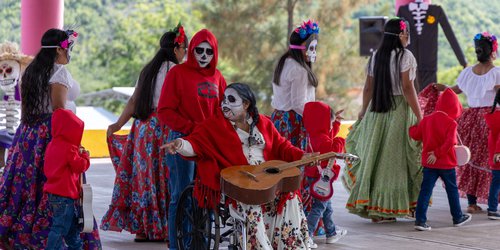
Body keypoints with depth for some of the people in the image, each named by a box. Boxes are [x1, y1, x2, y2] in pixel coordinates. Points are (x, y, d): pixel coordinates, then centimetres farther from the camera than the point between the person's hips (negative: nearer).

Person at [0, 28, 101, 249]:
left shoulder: (31, 71, 13)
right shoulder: (60, 72, -11)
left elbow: (24, 106, 16)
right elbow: (59, 108, -16)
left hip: (28, 131, 8)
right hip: (54, 132, -8)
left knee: (26, 181, 10)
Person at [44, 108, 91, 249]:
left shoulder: (52, 145, 10)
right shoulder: (69, 149, -18)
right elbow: (81, 166, -19)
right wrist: (85, 155, 2)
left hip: (53, 193, 10)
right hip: (65, 194, -10)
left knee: (72, 224, 22)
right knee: (60, 226, -6)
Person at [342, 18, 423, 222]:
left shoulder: (376, 56, 10)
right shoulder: (405, 56, -8)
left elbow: (368, 88, 11)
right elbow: (407, 88, -15)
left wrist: (364, 110, 24)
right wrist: (419, 116, -12)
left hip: (376, 111, 6)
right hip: (399, 109, -6)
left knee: (374, 157, 10)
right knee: (395, 159, 0)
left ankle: (369, 204, 12)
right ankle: (386, 209, 1)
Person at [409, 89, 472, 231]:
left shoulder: (426, 120, 2)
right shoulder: (451, 123, -12)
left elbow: (415, 135, 10)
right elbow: (450, 142, -23)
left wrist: (413, 128, 31)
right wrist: (437, 153, -17)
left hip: (428, 162, 3)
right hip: (446, 163, -3)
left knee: (425, 190, 0)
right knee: (452, 190, 14)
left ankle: (420, 220, -10)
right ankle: (457, 218, 27)